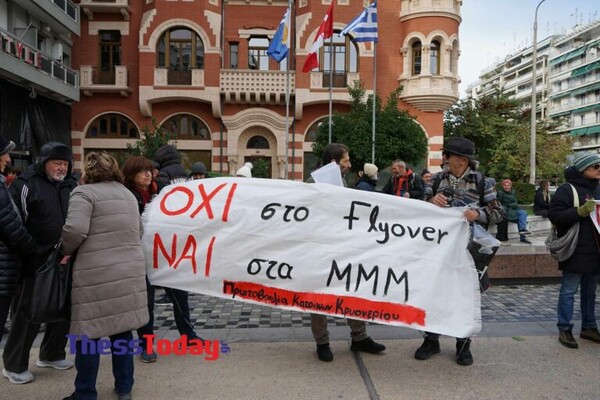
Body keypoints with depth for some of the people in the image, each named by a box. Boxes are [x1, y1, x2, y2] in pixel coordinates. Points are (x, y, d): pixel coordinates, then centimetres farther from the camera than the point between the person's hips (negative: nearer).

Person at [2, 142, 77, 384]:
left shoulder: (72, 186, 10)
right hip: (36, 263, -6)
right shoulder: (25, 184, -6)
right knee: (28, 314, 4)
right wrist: (24, 251, -12)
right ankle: (14, 365, 21)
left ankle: (51, 355, 33)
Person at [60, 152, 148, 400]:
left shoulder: (84, 193, -5)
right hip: (130, 271, 7)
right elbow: (138, 231, 19)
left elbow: (75, 229, -18)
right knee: (122, 330, 15)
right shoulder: (127, 194, 17)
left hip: (96, 274, -6)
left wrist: (66, 251, -1)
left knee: (88, 334, 6)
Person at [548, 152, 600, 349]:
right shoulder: (567, 190, -9)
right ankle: (564, 329, 6)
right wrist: (580, 211, -24)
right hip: (575, 252, -7)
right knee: (569, 291, -1)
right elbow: (554, 215, -17)